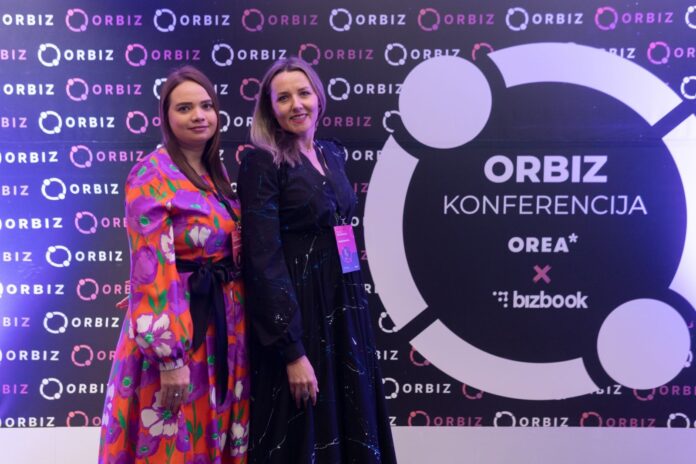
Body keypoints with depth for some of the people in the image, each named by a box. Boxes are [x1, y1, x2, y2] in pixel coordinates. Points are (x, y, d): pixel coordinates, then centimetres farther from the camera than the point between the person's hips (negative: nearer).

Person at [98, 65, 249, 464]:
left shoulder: (216, 172, 10)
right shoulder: (152, 175, -13)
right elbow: (151, 271, -19)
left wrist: (238, 249, 4)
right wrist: (169, 357, -22)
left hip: (225, 320, 8)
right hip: (177, 327, -7)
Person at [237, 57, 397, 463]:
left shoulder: (333, 154, 10)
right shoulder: (262, 163, -11)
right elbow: (264, 260, -17)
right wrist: (292, 350, -21)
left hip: (344, 306, 7)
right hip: (293, 309, -7)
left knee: (351, 426, 14)